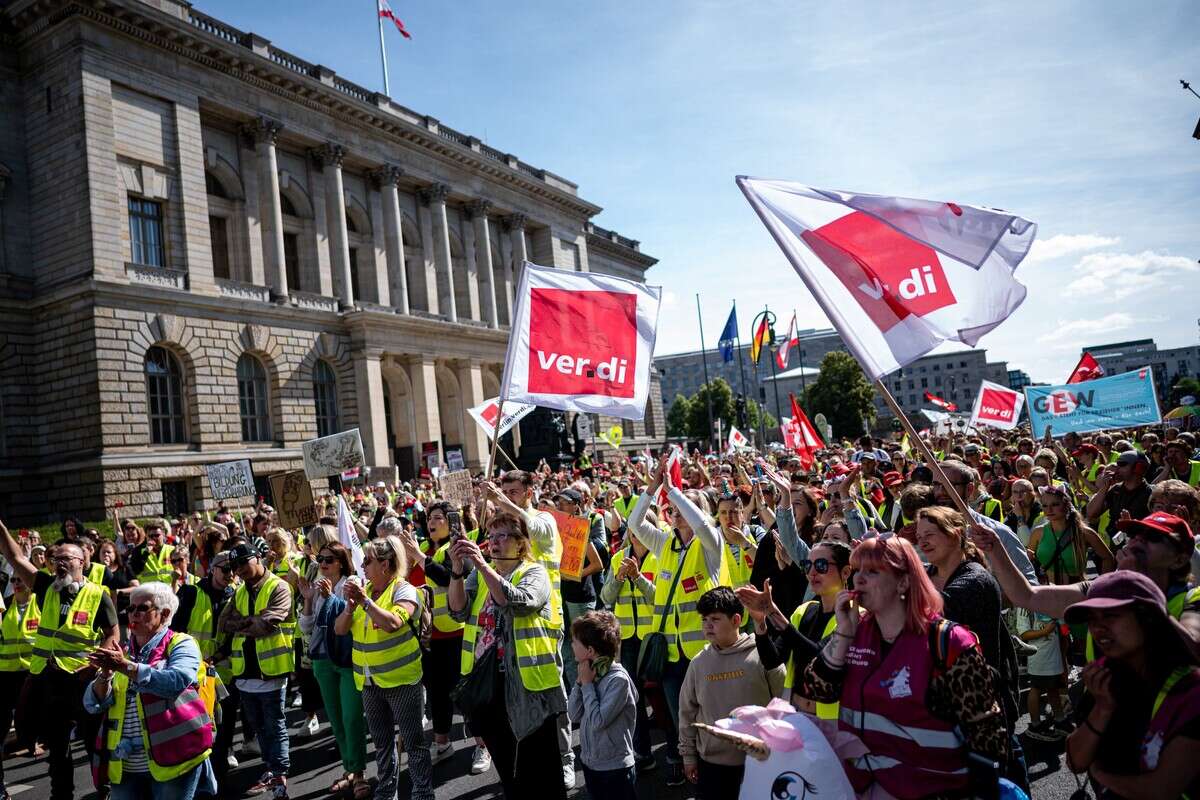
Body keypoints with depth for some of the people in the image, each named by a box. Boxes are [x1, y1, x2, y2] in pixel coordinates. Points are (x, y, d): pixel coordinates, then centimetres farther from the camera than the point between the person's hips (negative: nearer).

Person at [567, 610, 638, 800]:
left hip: (615, 768, -7)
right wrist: (581, 681, -12)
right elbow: (574, 715, -1)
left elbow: (598, 721, -25)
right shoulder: (590, 672, -2)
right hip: (590, 763, 7)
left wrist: (587, 684, -17)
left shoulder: (618, 679, -21)